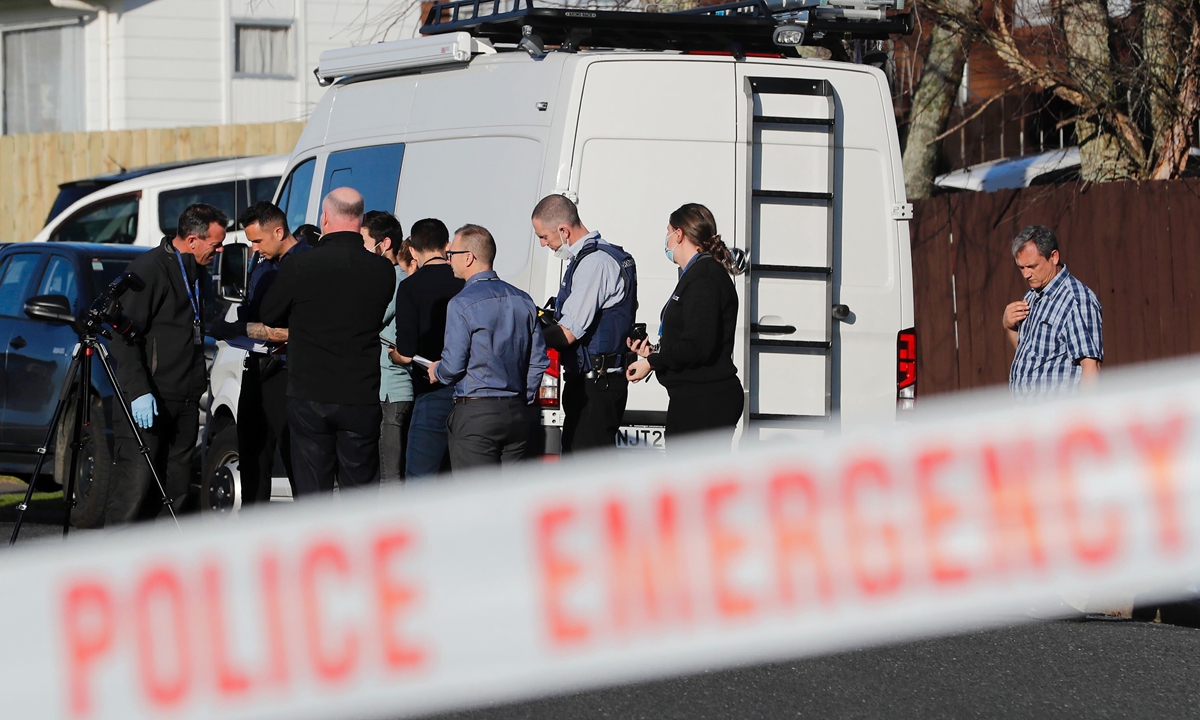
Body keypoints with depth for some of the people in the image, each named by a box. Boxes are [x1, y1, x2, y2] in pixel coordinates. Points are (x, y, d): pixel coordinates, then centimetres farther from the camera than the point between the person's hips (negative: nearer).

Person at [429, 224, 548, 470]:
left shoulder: (462, 304, -11)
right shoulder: (523, 301, 10)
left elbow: (454, 364, -12)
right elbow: (539, 360, 10)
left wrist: (436, 372, 9)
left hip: (475, 414, -6)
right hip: (517, 412, 7)